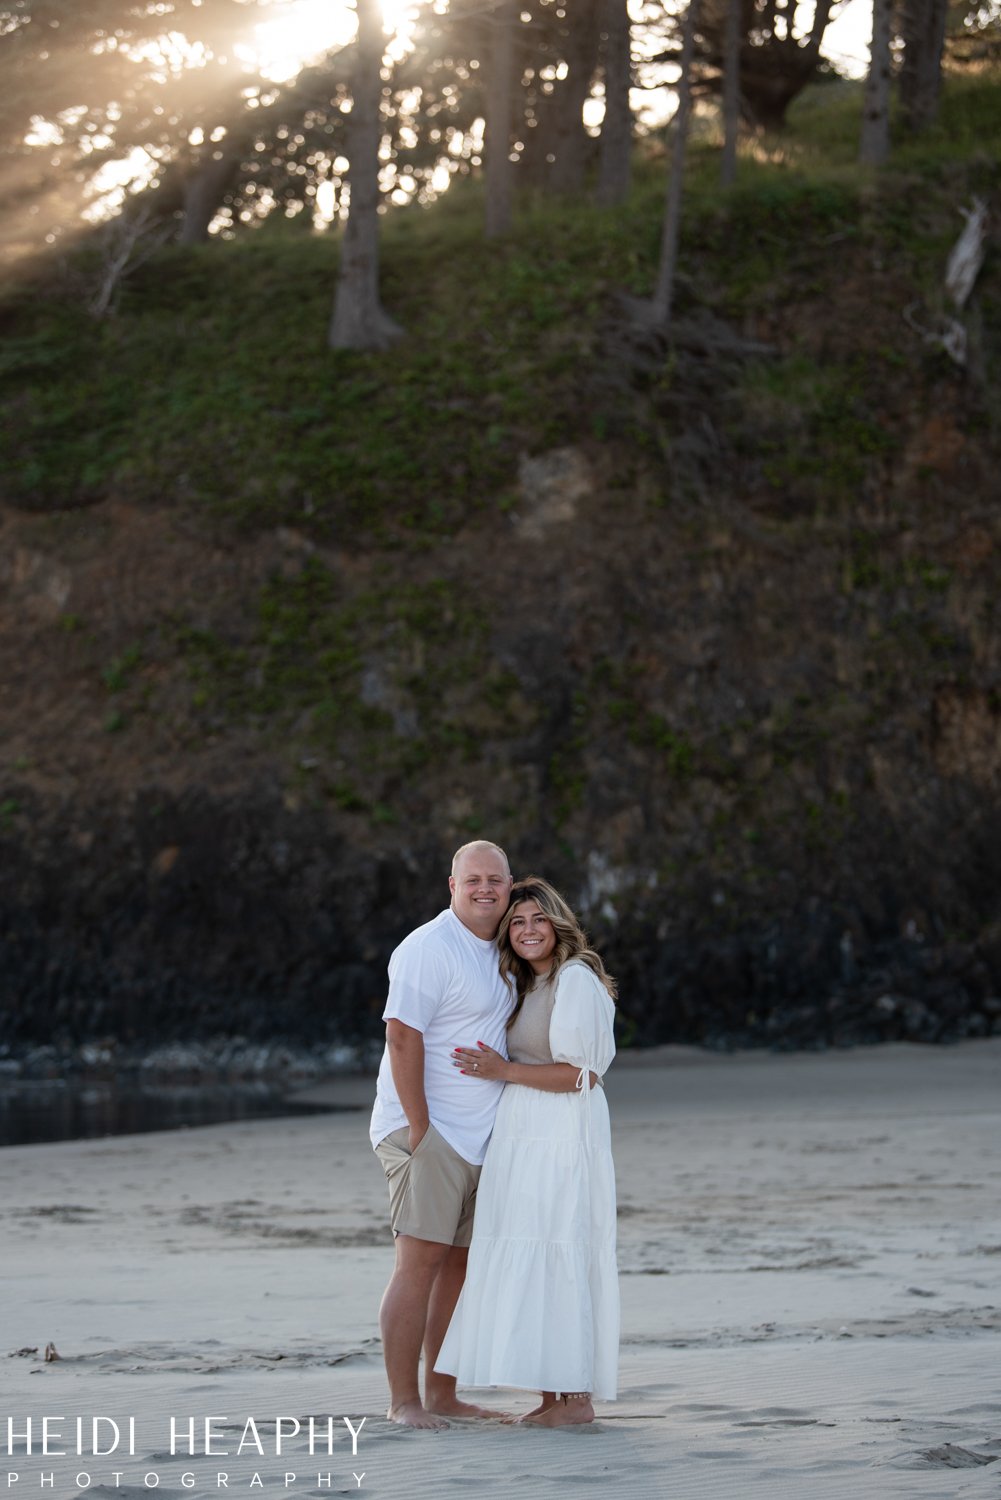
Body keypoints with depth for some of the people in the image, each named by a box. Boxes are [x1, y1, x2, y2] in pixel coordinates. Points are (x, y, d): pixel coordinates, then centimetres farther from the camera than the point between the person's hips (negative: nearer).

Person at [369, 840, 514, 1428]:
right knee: (421, 1262, -11)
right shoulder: (429, 949, -13)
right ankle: (404, 1401, -10)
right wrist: (420, 1131, -21)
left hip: (476, 1137, 9)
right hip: (426, 1132, -9)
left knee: (461, 1263, 9)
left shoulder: (492, 953, 15)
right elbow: (403, 1038, -19)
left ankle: (442, 1395, 15)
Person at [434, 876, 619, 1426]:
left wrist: (505, 1072, -15)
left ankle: (577, 1395, -5)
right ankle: (551, 1394, 9)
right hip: (519, 1140, 9)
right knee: (527, 1263, 6)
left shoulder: (576, 979, -10)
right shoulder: (525, 986, 18)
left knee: (556, 1256, -9)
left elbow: (583, 1074, -15)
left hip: (561, 1140, -9)